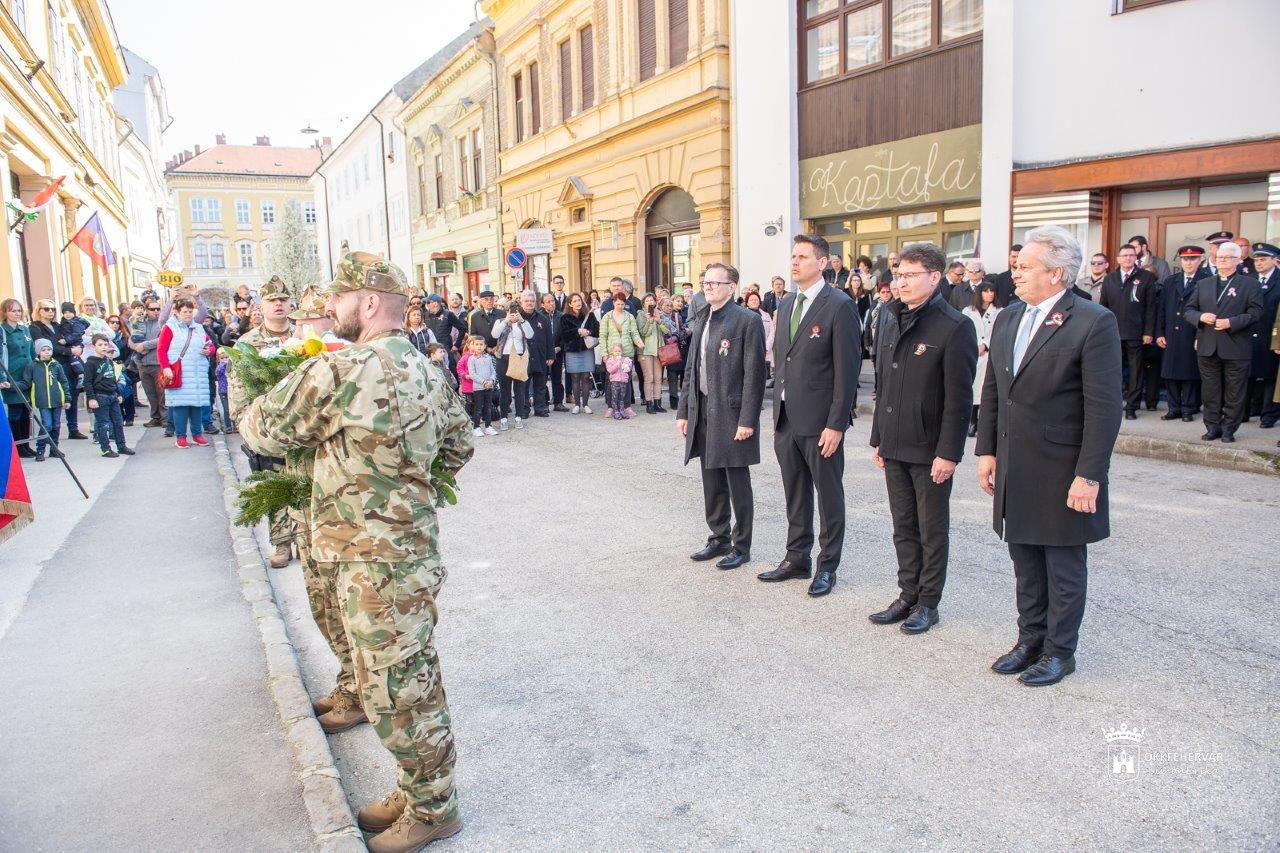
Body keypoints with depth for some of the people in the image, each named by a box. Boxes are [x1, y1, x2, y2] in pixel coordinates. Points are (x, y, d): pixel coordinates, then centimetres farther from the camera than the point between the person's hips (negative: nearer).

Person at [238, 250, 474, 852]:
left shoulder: (335, 371, -19)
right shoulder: (431, 375, 7)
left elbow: (260, 430, -6)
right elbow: (460, 450, 18)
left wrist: (255, 412, 16)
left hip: (373, 561, -9)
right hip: (412, 545, 9)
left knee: (395, 689, 5)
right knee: (412, 678, 19)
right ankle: (420, 793, 34)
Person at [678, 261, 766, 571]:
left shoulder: (747, 320, -9)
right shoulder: (701, 321, 14)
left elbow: (754, 374, -13)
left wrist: (747, 420, -17)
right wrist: (683, 411, 12)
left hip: (731, 413, -7)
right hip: (703, 412, 7)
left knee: (737, 484, 3)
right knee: (712, 482, 14)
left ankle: (741, 547, 15)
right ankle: (719, 539, 28)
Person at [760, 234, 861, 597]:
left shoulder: (839, 306, -10)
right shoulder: (786, 305, 12)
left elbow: (846, 369, -13)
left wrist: (835, 424, -16)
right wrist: (776, 412, 13)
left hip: (820, 422, -7)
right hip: (786, 418, 7)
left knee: (829, 495, 6)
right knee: (795, 495, 15)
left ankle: (827, 565, 19)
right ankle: (796, 558, 28)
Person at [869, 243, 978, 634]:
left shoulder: (954, 327, -12)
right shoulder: (891, 319, 9)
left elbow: (959, 398, -14)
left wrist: (948, 453, -16)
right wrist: (878, 438, 13)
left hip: (930, 451, -6)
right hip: (895, 447, 6)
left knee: (932, 531, 8)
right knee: (904, 528, 15)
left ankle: (928, 603, 20)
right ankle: (908, 596, 27)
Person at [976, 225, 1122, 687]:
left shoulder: (1094, 322, -14)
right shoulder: (1007, 319, 8)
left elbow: (1104, 407, -16)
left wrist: (1089, 476, -18)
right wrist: (986, 450, 8)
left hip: (1061, 472, -6)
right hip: (1013, 469, 6)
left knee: (1064, 566, 10)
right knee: (1025, 562, 17)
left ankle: (1059, 650, 25)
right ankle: (1030, 639, 33)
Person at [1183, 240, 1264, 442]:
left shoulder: (1250, 285, 3)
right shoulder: (1203, 284, 14)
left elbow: (1255, 313, -5)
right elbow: (1188, 310, 11)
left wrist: (1231, 323, -18)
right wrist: (1200, 317, -9)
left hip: (1236, 349, -3)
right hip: (1207, 348, 3)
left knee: (1234, 393, 2)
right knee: (1210, 391, 8)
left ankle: (1228, 429, 10)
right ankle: (1212, 427, 16)